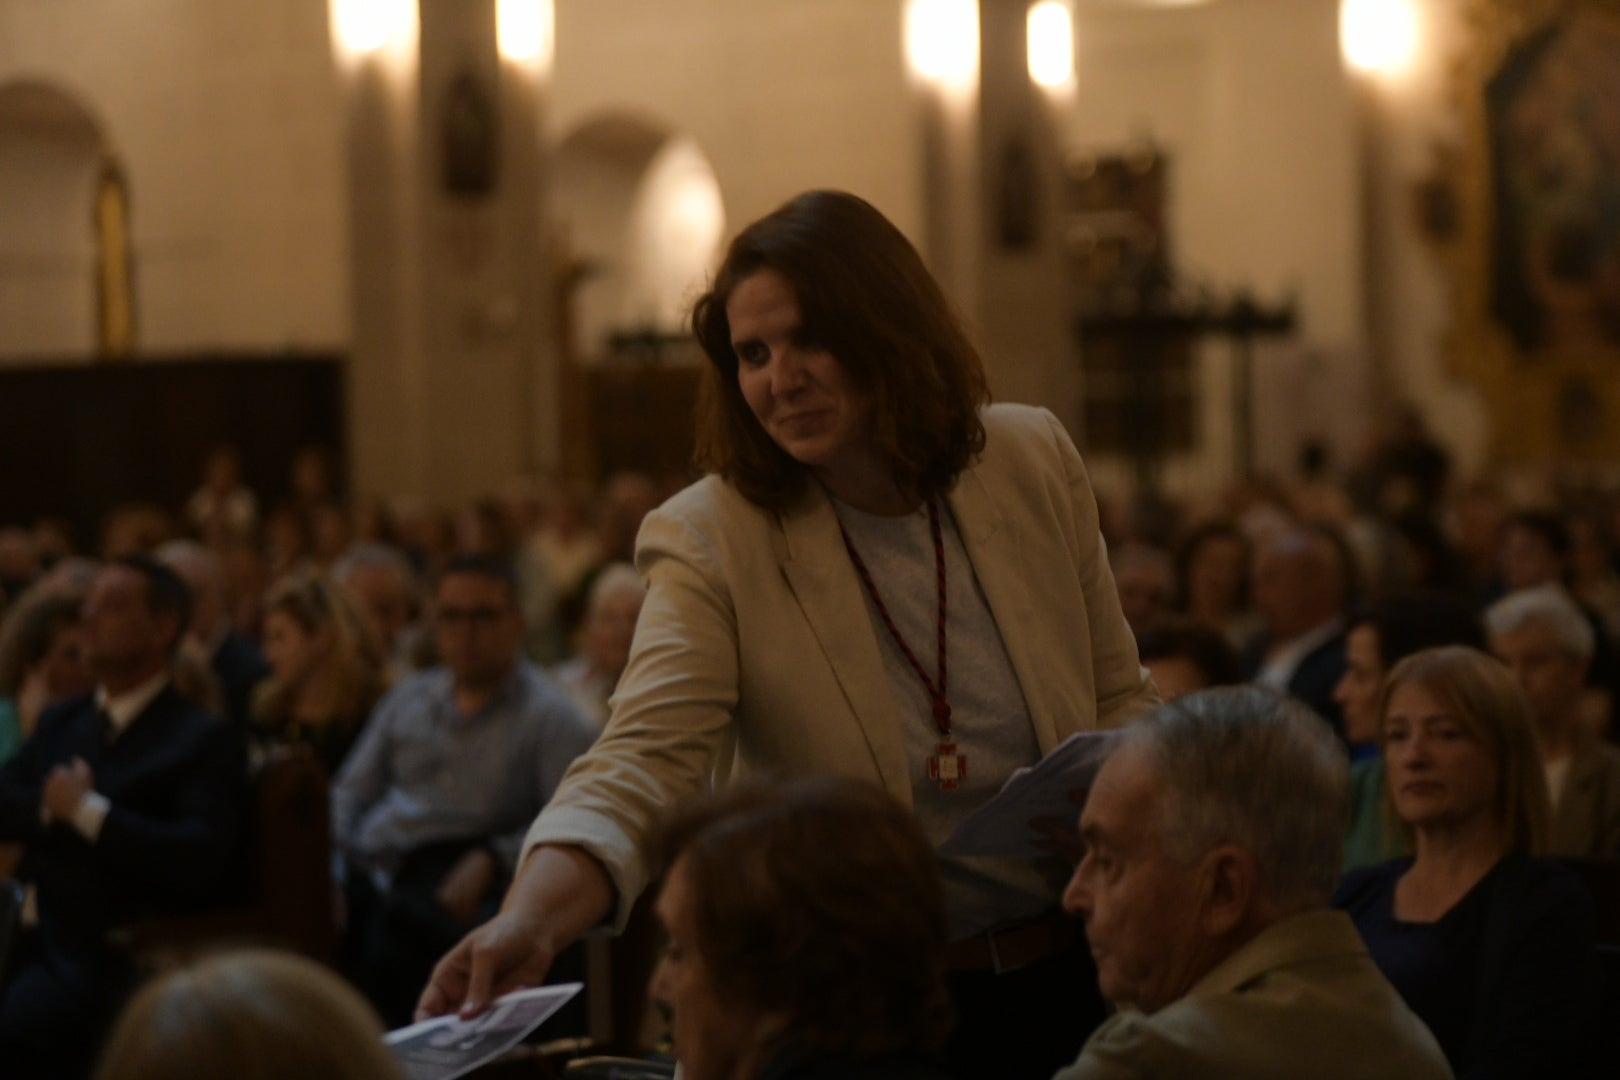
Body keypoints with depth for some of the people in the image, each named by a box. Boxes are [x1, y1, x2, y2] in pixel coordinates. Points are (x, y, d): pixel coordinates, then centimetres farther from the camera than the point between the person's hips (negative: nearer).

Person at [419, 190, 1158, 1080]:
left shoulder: (1033, 460, -4)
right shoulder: (709, 541, -15)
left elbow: (1118, 699, 7)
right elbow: (641, 765, -27)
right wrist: (527, 924, -45)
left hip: (1069, 974, 3)